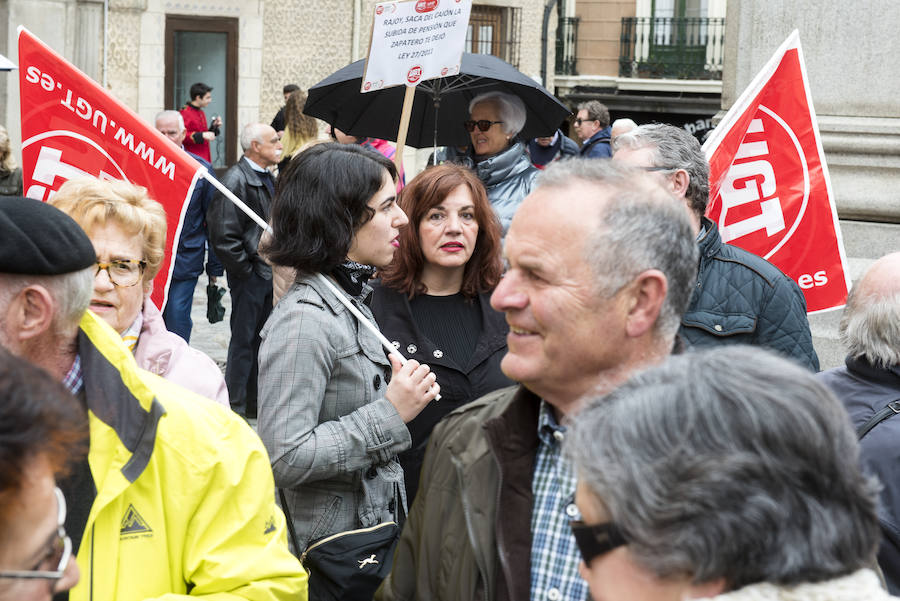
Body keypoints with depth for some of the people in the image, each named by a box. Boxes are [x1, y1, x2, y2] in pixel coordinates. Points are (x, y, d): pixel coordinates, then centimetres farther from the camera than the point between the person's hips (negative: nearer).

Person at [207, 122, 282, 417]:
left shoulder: (267, 178, 13)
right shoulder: (235, 180, -16)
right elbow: (224, 235, -20)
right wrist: (245, 269, -16)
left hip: (269, 273, 9)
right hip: (249, 275, -9)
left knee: (263, 338, 15)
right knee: (243, 340, 0)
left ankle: (255, 401, 26)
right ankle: (236, 404, 10)